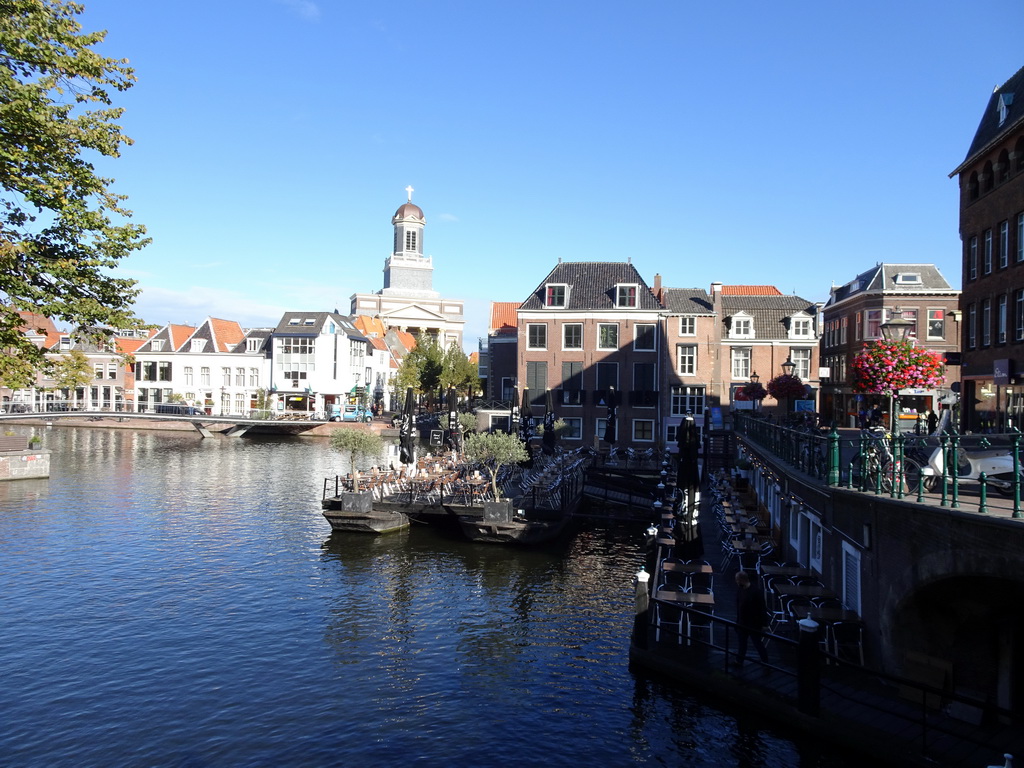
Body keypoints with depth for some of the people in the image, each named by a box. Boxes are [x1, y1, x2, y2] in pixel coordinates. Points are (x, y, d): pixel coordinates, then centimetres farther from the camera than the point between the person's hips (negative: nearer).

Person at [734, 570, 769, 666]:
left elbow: (762, 609, -17)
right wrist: (738, 620, 13)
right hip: (742, 623, 6)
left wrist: (764, 624, -16)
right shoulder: (739, 589, -3)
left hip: (754, 624, -6)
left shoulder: (756, 592, -23)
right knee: (741, 643, 19)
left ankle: (765, 662, 25)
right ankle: (739, 661, 35)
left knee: (758, 644, 9)